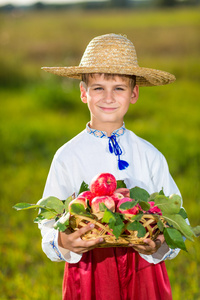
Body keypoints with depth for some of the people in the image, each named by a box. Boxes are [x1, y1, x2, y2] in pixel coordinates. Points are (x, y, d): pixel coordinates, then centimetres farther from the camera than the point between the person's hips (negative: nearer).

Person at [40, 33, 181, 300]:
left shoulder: (150, 156, 1)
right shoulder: (67, 157, -3)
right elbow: (50, 225, -2)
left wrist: (158, 246, -17)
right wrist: (63, 243, -22)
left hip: (143, 274, 1)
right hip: (89, 275, -1)